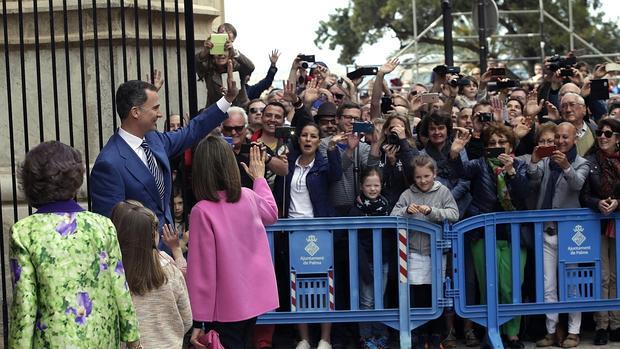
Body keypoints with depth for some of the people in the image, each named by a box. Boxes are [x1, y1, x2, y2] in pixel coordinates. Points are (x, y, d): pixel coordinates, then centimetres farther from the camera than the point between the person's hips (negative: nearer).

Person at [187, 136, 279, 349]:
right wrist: (259, 178, 39)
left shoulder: (202, 211, -19)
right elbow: (271, 213, 24)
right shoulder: (248, 197, -2)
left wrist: (199, 321, -12)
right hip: (254, 298, 6)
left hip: (226, 307, -5)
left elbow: (202, 269, -18)